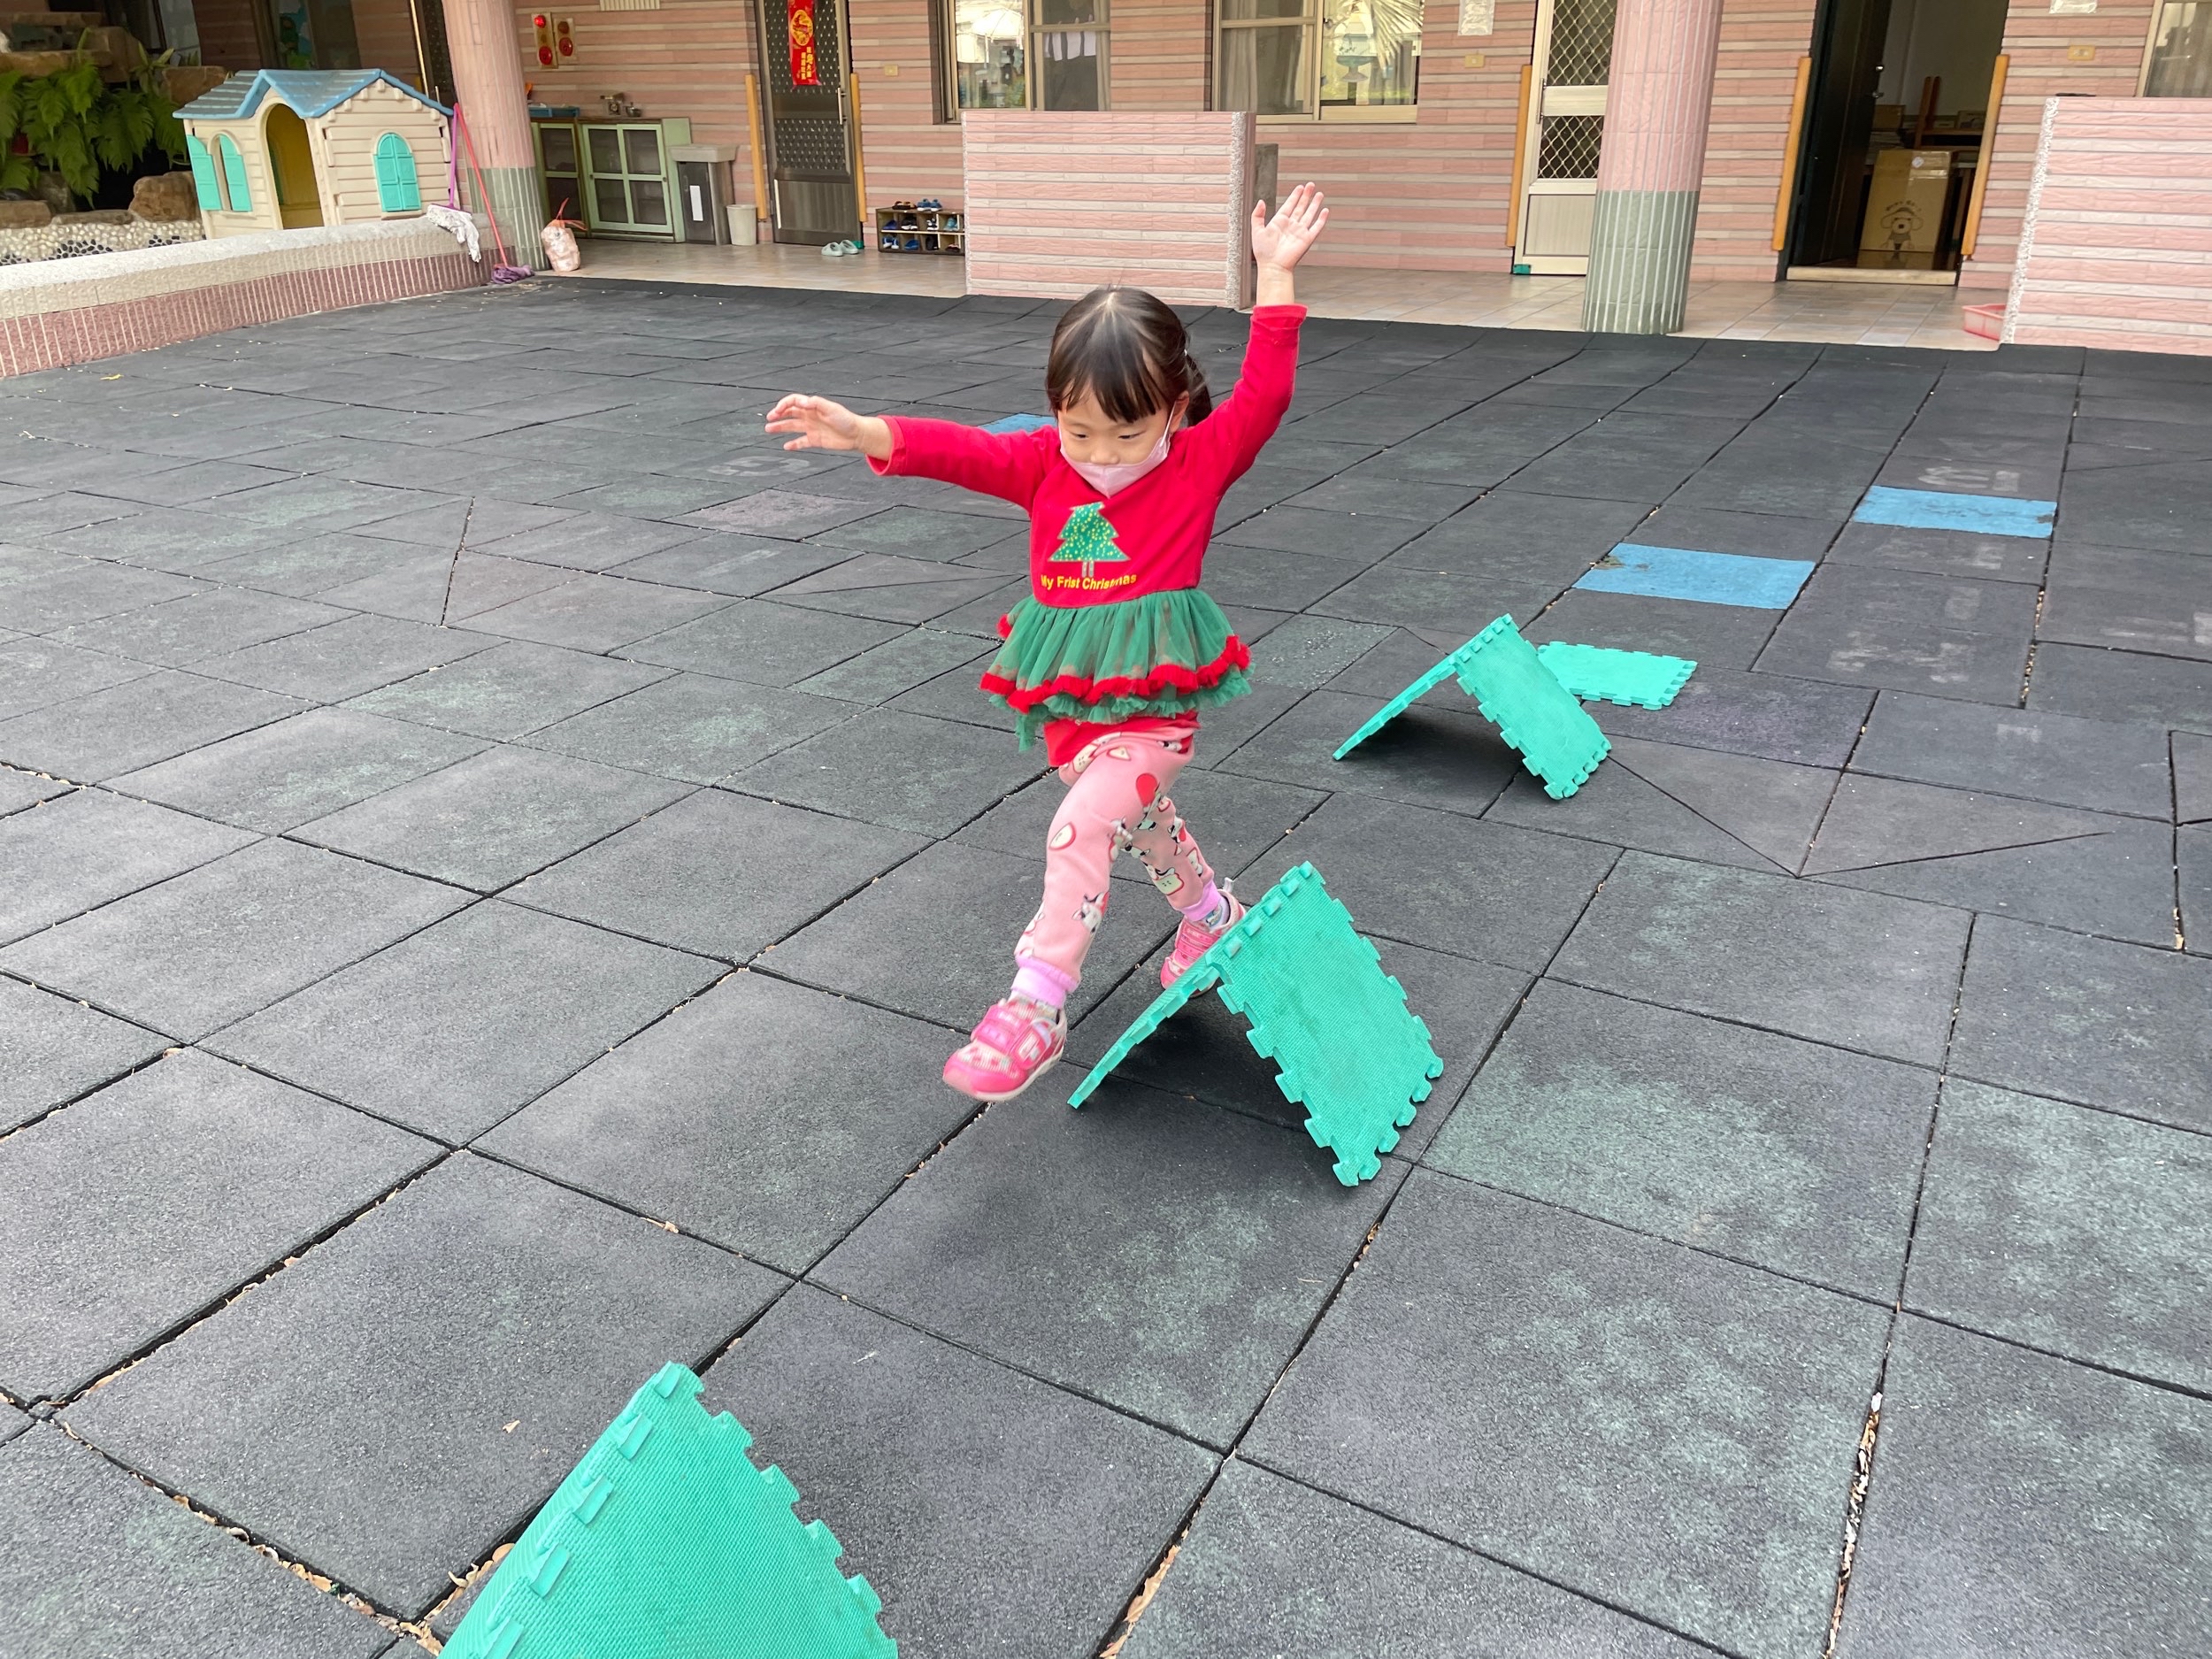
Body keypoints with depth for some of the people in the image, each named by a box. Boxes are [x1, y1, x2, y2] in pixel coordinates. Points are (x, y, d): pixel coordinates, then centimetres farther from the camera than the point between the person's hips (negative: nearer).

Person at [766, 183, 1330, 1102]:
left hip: (1153, 703, -5)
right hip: (1070, 701, 6)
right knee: (1139, 818, 24)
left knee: (1080, 825, -23)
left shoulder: (1200, 462, -5)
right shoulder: (1047, 462, 2)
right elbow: (959, 450, -8)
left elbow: (1263, 393, -13)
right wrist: (861, 431, -23)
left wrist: (1274, 275, -18)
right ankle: (1212, 913, 51)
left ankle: (1033, 1009, -17)